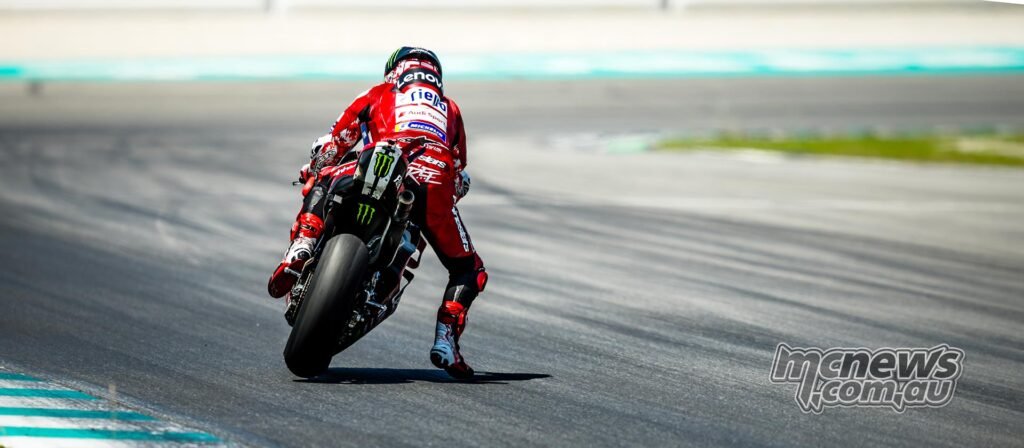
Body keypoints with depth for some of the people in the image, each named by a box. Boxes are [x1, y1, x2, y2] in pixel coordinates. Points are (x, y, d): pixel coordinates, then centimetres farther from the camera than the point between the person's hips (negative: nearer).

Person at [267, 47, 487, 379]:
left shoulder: (379, 95, 31)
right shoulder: (450, 109, 39)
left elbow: (331, 145, 28)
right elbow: (460, 178, 41)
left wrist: (310, 172, 47)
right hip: (437, 187, 1)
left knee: (321, 182, 27)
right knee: (469, 270, 19)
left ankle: (300, 249, 4)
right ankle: (446, 339, -1)